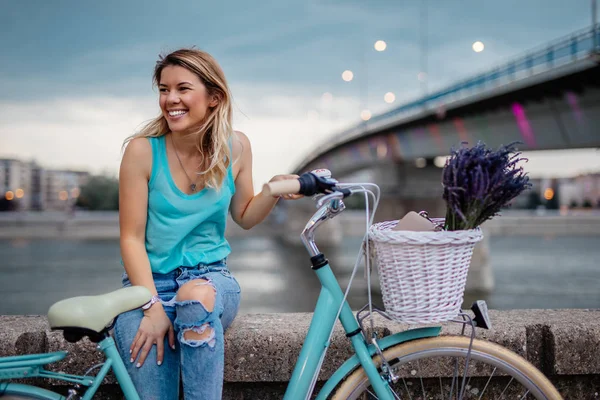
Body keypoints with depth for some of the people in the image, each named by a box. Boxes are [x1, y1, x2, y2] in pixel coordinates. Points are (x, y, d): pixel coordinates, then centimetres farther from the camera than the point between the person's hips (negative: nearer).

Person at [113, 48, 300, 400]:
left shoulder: (235, 146, -2)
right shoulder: (143, 150, -10)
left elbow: (244, 217, 12)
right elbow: (132, 238, -9)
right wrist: (154, 307, -19)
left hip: (212, 278, 2)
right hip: (149, 281, -1)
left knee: (197, 295, -37)